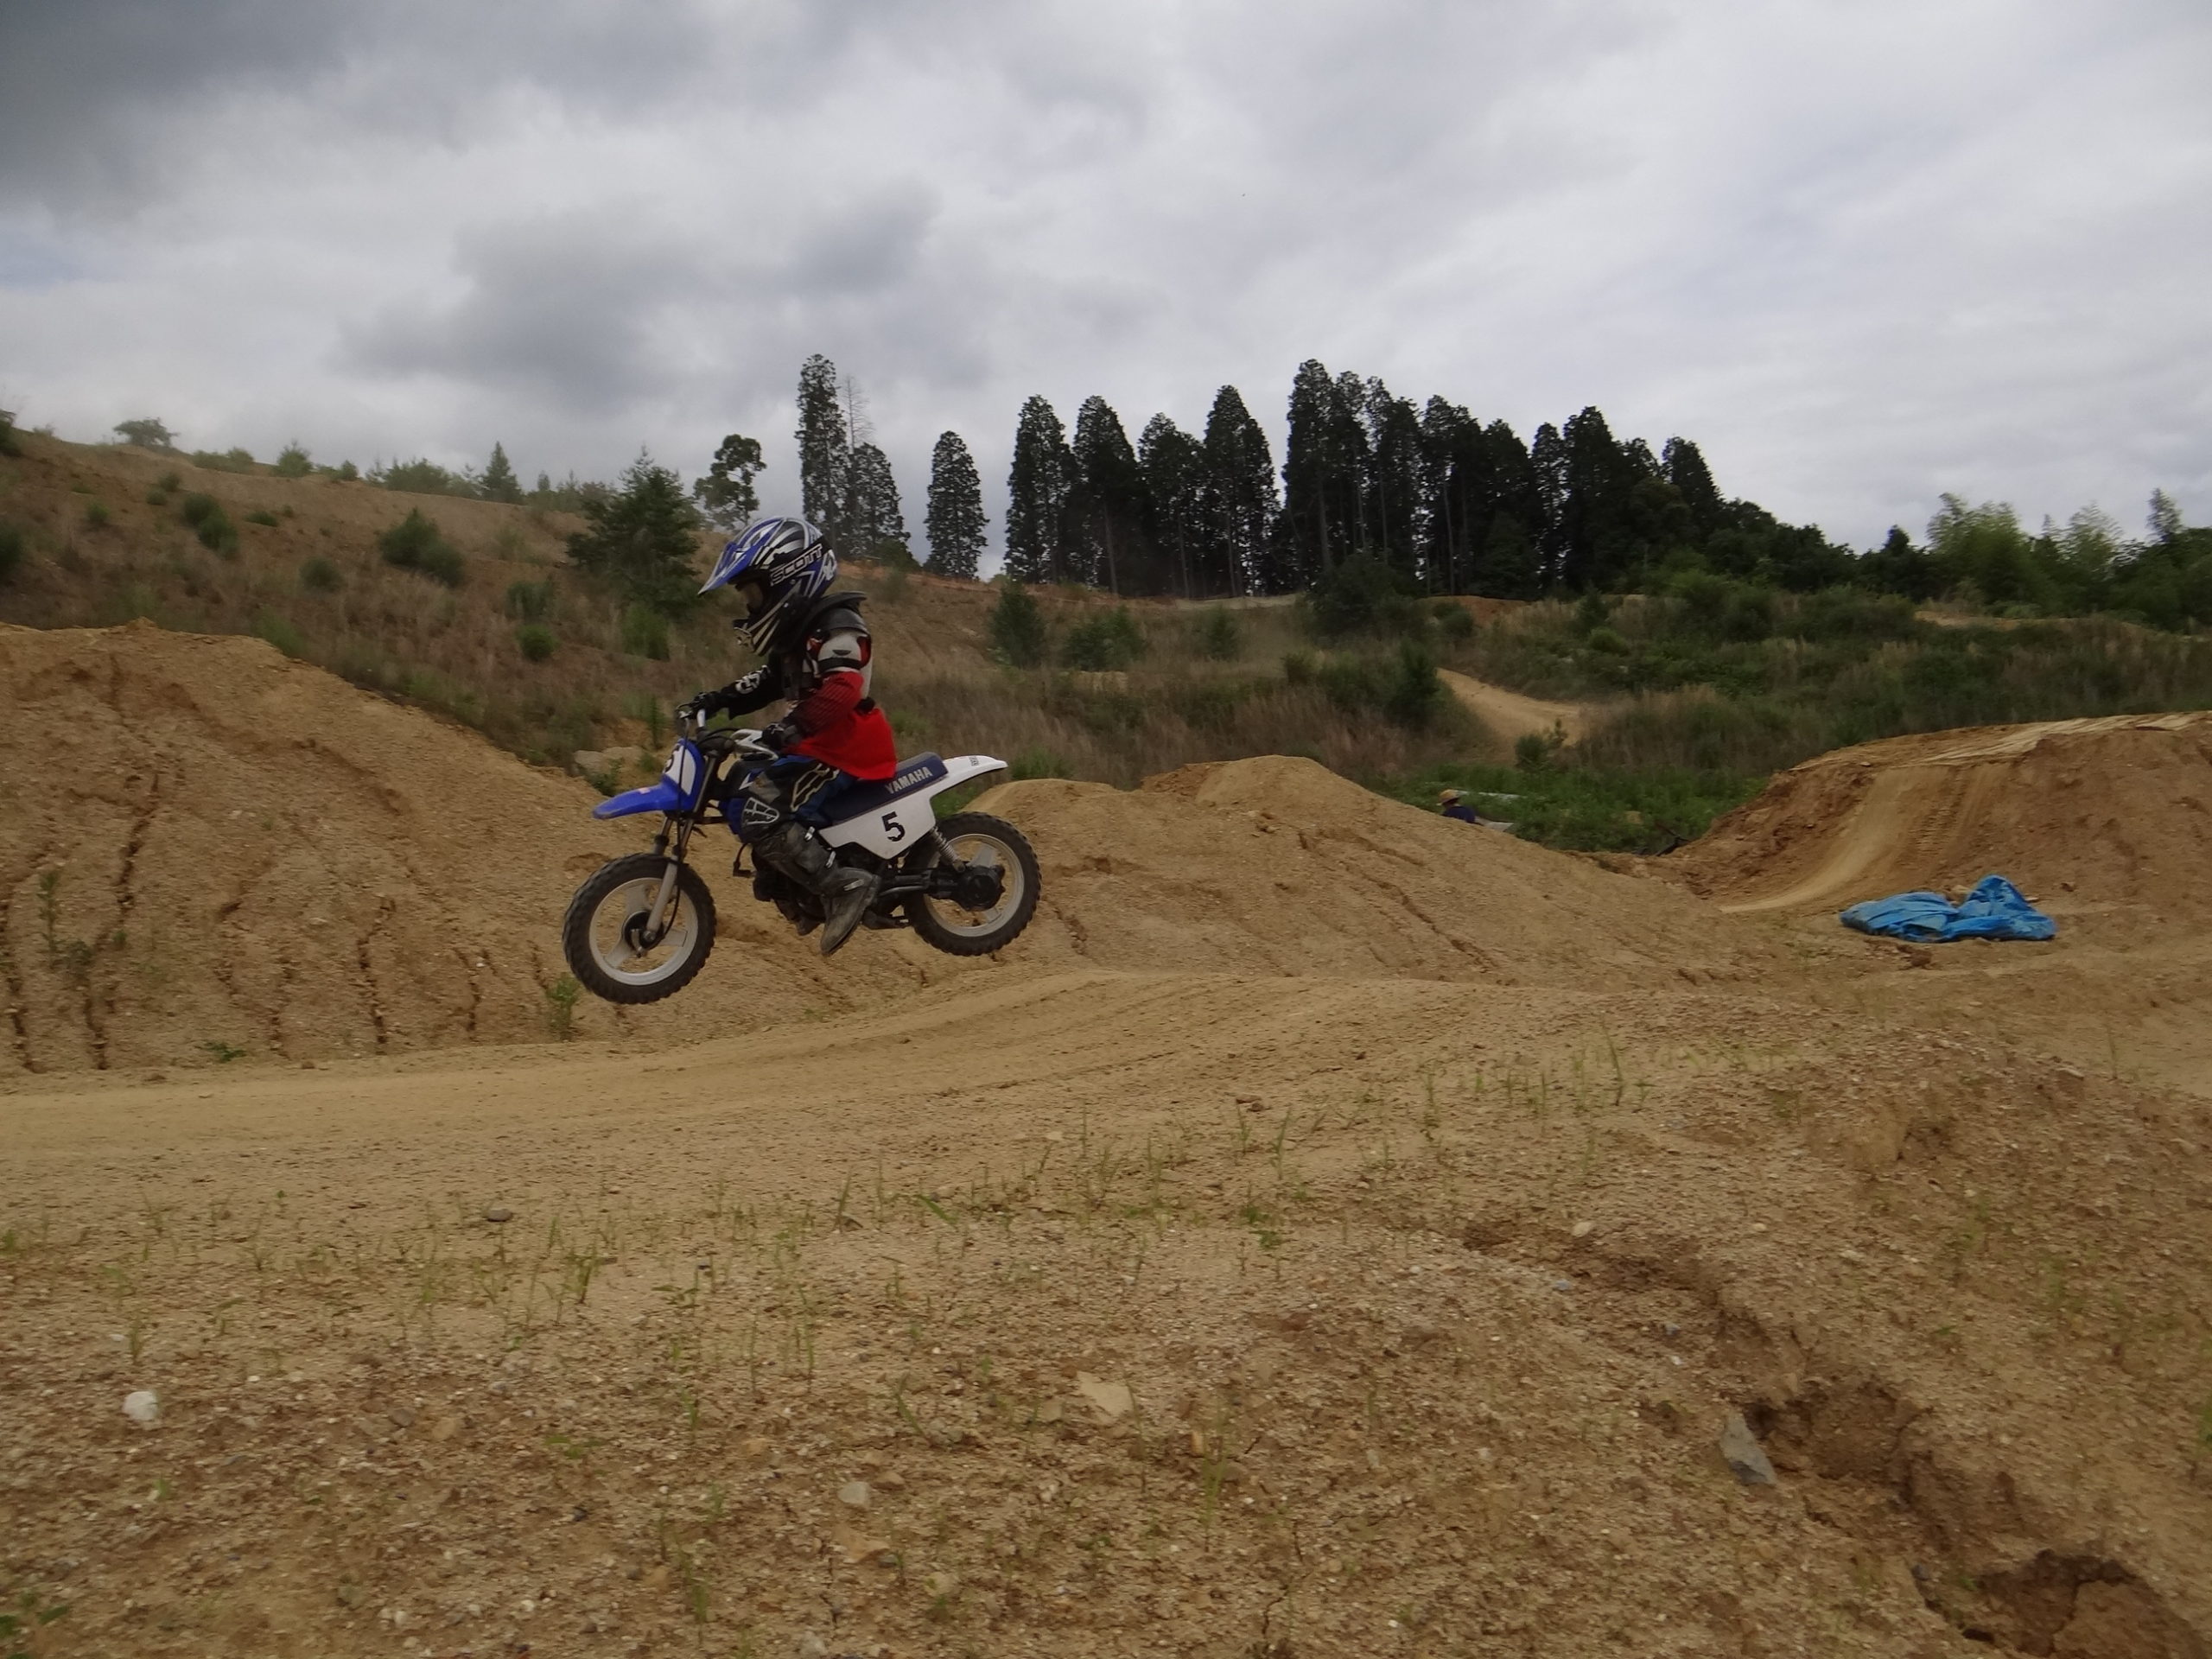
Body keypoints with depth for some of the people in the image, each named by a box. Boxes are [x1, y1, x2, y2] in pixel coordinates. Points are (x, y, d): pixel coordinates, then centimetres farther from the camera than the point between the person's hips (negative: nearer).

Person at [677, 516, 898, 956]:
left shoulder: (834, 626, -17)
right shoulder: (796, 629, 15)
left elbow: (842, 689, -33)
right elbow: (771, 680, 26)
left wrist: (789, 728, -46)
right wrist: (719, 700, 12)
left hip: (846, 750, -11)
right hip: (818, 744, 11)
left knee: (760, 815, -24)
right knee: (737, 799, 16)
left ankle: (845, 886, -21)